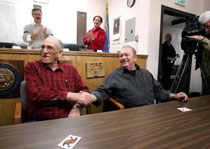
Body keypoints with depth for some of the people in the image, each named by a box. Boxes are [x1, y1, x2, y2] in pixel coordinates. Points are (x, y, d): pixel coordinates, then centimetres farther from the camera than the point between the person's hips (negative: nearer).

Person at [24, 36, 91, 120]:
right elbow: (36, 93, -11)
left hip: (67, 119, 2)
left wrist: (76, 108, -9)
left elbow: (83, 89, 10)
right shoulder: (32, 67, 2)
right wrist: (69, 95, -15)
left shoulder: (70, 69, 10)